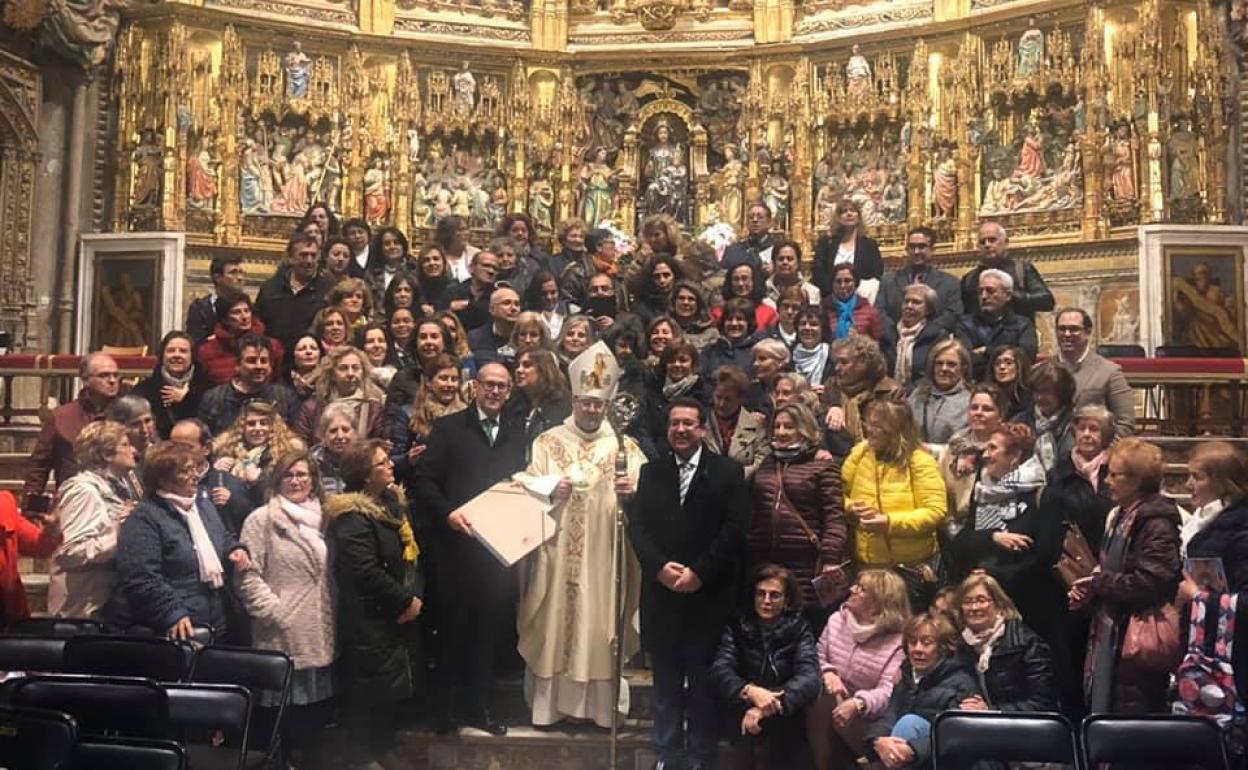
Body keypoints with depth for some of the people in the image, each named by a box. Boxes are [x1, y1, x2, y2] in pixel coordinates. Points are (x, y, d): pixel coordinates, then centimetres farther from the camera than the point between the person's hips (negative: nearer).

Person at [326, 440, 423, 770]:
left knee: (392, 686, 17)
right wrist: (406, 601, -16)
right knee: (366, 689, 3)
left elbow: (411, 552, 15)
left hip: (395, 617, 9)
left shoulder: (392, 501, 8)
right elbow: (367, 572, -27)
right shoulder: (352, 517, -20)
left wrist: (415, 595, -1)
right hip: (369, 622, -9)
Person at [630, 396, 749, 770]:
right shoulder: (650, 472, 12)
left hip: (709, 594, -2)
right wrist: (660, 567, -12)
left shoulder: (728, 472, 3)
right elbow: (637, 526, 4)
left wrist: (699, 572, -13)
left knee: (704, 681, 3)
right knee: (666, 682, 8)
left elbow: (734, 528, -6)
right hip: (662, 591, 3)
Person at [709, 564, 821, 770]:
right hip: (742, 714, 1)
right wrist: (750, 691, -30)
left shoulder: (799, 629, 1)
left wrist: (770, 705, -28)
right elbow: (720, 671, -9)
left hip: (785, 720, -1)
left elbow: (810, 678, -14)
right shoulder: (737, 626, 3)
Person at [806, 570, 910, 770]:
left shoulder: (896, 641, -9)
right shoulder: (837, 619, 6)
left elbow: (887, 691, -17)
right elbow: (818, 656, 13)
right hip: (825, 707, 3)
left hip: (863, 718, -3)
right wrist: (828, 672, -11)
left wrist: (857, 704, -35)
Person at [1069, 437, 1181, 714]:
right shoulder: (1119, 516, 14)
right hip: (1108, 636, 10)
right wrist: (1088, 591, 6)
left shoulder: (1157, 524, -16)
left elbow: (1151, 583, -26)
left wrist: (1097, 583, -14)